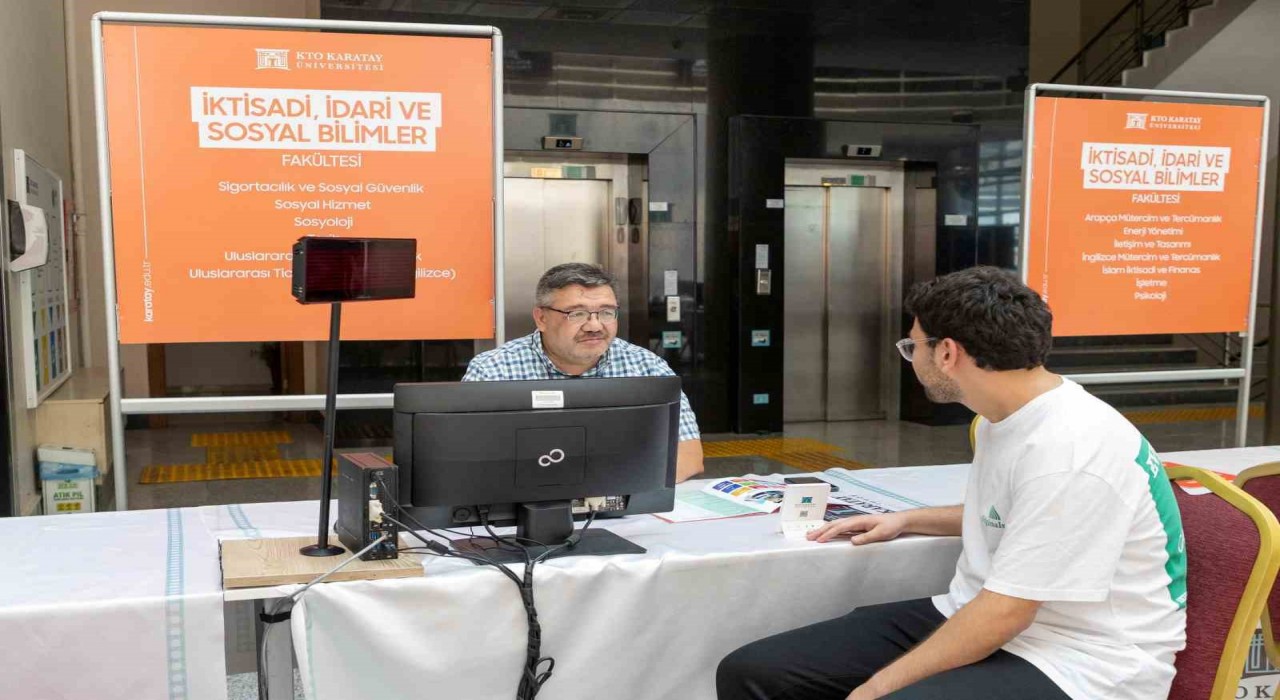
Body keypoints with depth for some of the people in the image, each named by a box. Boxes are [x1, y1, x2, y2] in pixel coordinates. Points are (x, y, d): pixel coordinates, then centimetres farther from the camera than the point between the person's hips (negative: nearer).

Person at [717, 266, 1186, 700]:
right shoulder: (1005, 414, 9)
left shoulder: (1069, 452, -23)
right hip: (978, 616, 9)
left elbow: (1004, 613, -22)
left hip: (1073, 659, -9)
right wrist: (908, 521, 21)